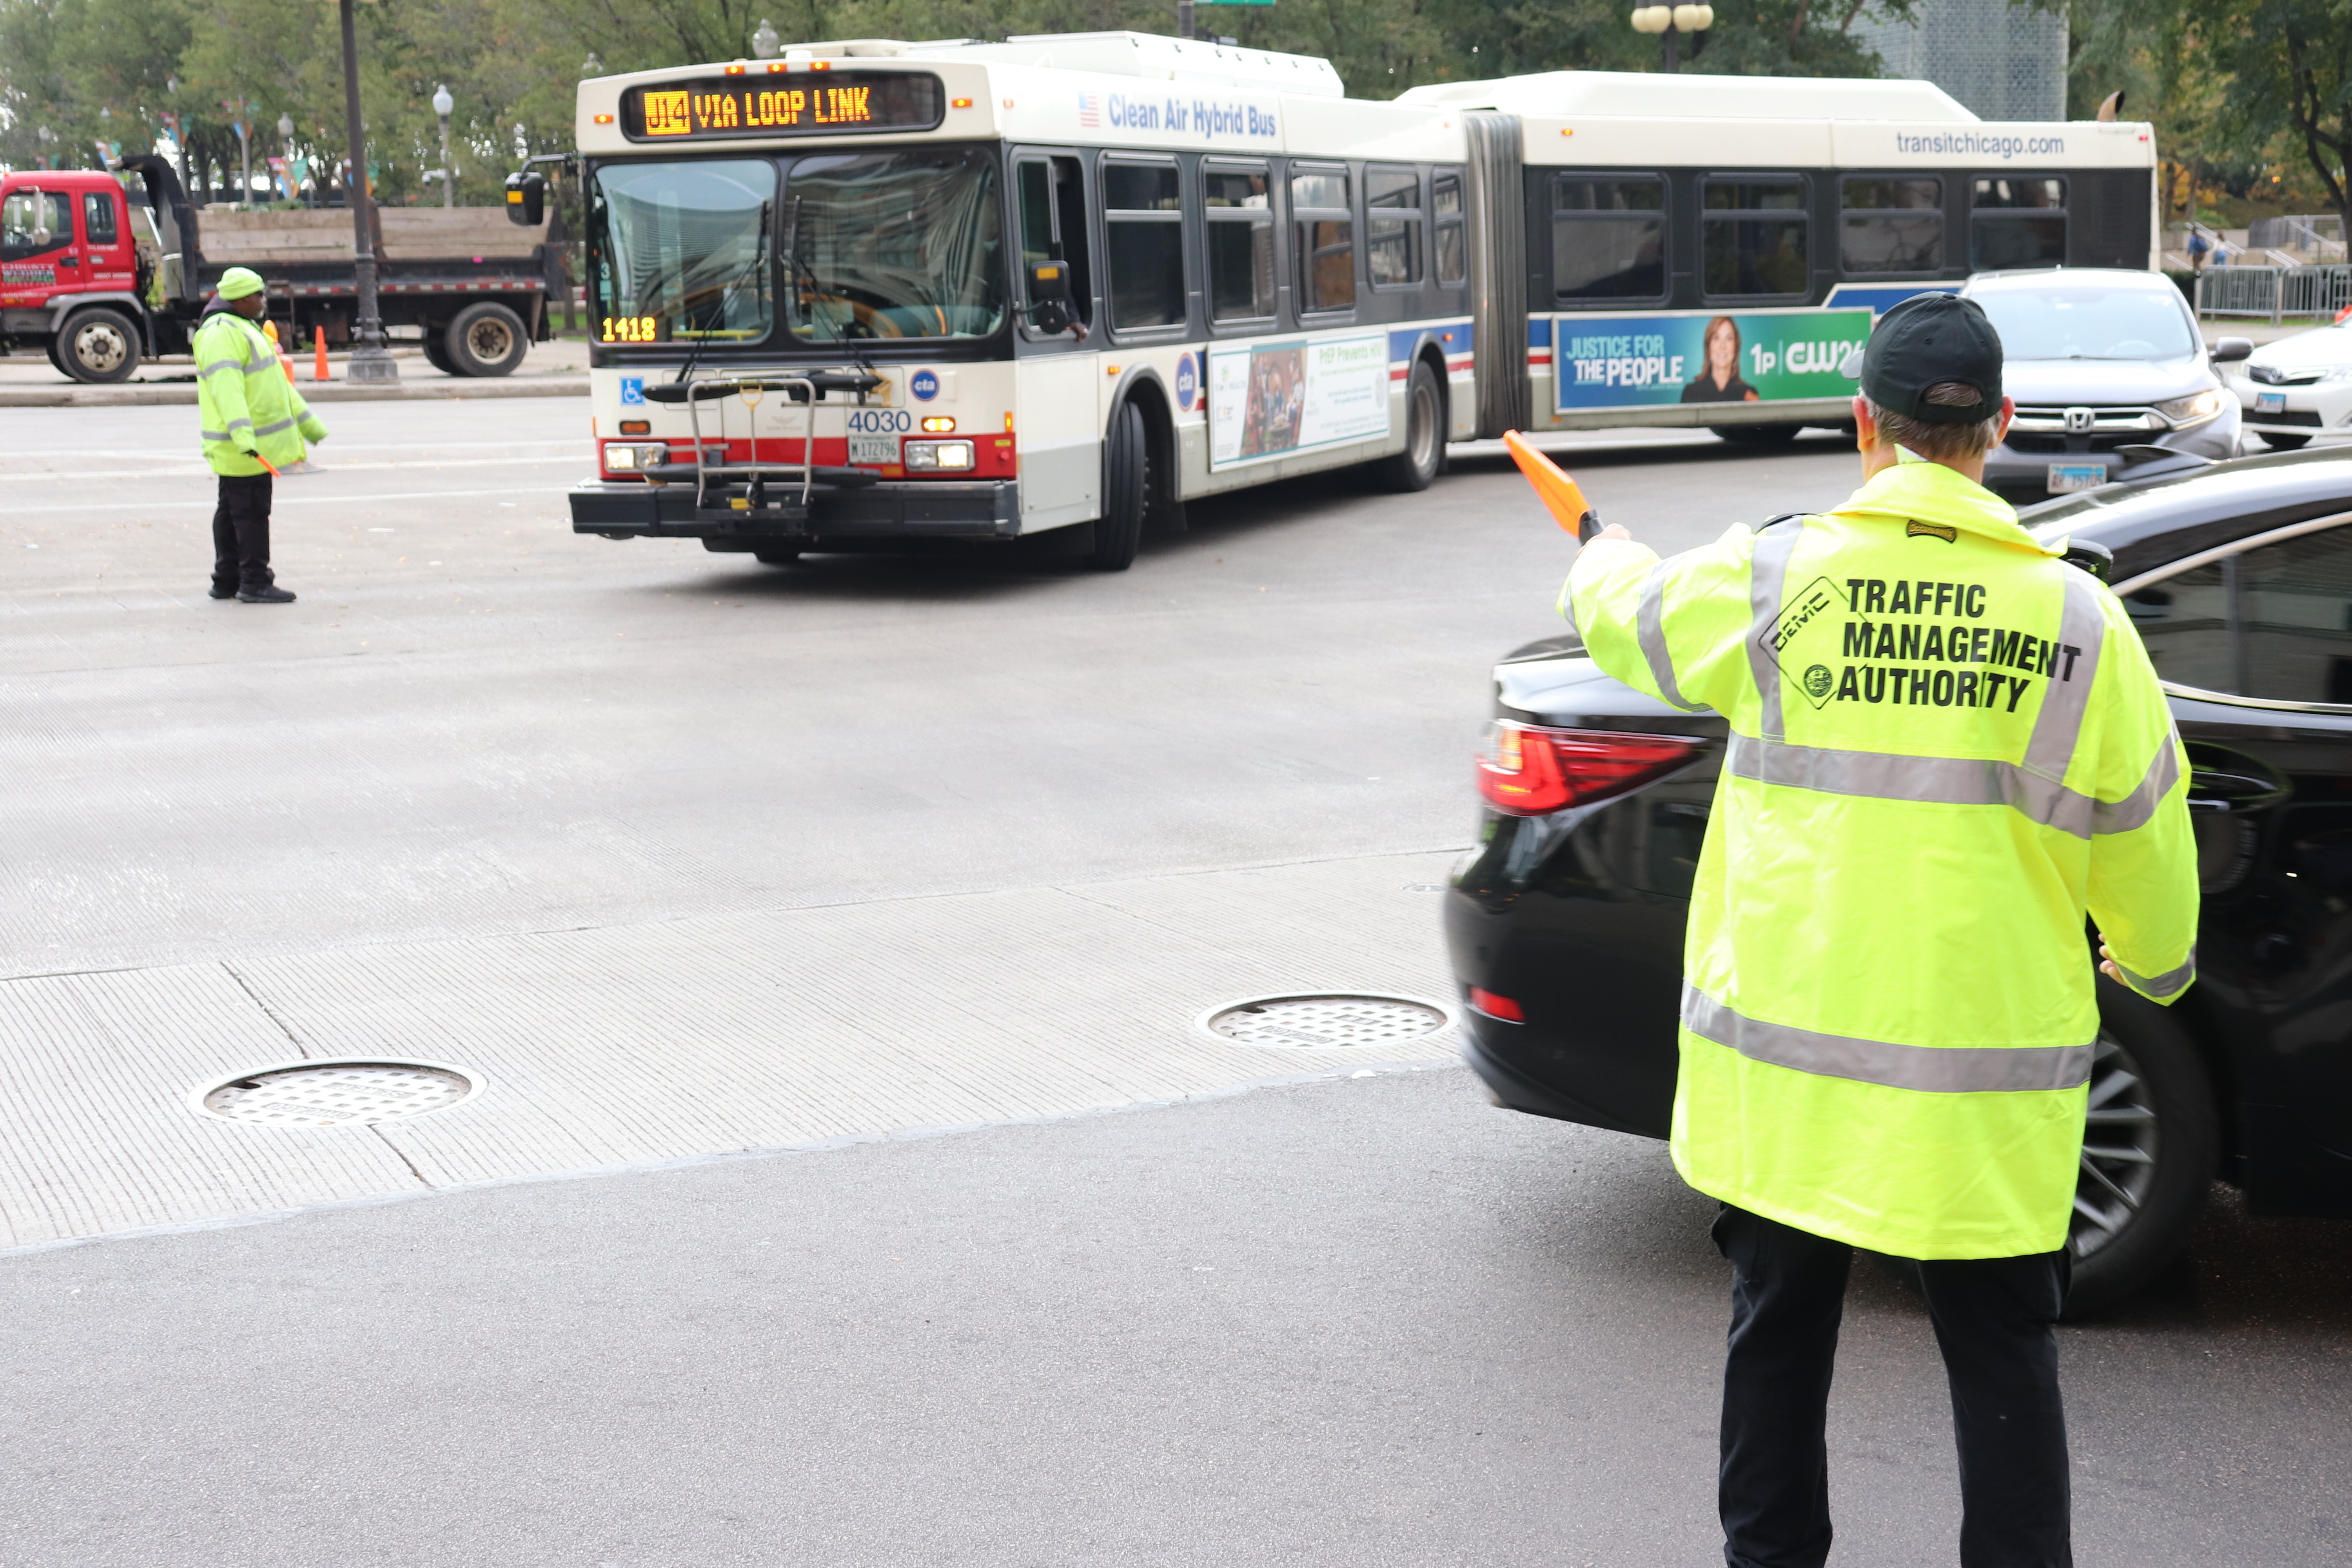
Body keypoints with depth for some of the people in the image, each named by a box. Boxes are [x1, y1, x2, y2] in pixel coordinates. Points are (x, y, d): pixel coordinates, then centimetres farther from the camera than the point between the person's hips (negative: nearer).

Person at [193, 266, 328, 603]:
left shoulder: (244, 330, 21)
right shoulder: (222, 334, -15)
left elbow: (277, 382, 28)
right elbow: (226, 387, -27)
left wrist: (310, 425, 30)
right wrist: (243, 436, -38)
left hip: (251, 445, 11)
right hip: (243, 448, -11)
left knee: (234, 512, 14)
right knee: (250, 512, -7)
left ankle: (227, 581, 20)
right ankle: (254, 583, -4)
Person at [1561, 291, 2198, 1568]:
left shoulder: (1772, 580, -7)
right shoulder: (2075, 616, -7)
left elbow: (1625, 618, 13)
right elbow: (2139, 832, 2)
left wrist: (1605, 553, 38)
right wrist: (2155, 963, 23)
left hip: (1785, 1051, 1)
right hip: (1987, 1074, -1)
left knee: (1779, 1330, 16)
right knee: (2002, 1352, 10)